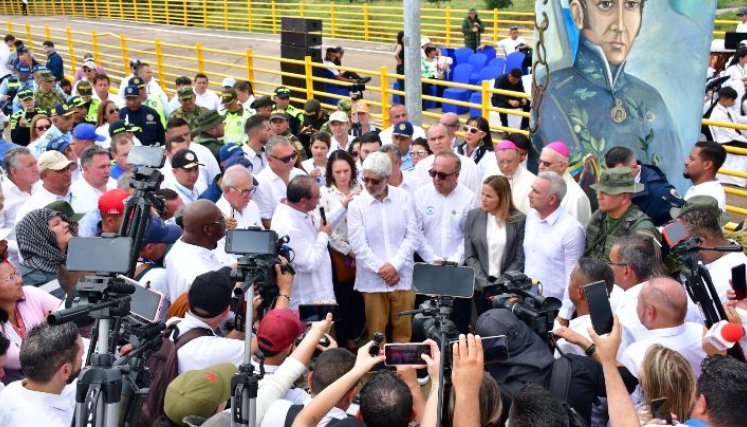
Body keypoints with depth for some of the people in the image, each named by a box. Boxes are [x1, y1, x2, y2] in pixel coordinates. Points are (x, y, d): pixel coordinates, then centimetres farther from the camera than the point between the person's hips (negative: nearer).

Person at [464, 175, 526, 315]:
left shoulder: (519, 219, -5)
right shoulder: (473, 216, 1)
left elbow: (519, 259, -4)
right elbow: (470, 256, 1)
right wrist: (485, 285, -8)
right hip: (481, 288, 2)